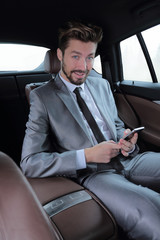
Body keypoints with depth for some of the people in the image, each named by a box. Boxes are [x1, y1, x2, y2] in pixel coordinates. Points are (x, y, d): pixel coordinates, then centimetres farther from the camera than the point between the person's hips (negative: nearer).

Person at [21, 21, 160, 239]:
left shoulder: (102, 85, 13)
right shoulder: (42, 97, -4)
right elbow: (29, 163, -9)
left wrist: (126, 141, -4)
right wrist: (87, 155, -16)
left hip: (128, 160, 6)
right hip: (93, 173, -5)